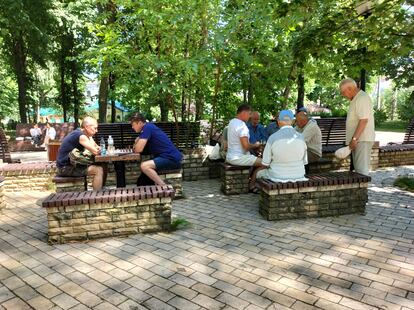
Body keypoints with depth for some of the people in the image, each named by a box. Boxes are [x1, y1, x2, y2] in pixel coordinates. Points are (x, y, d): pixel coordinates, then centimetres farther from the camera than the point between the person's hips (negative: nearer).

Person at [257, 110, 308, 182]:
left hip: (278, 177, -3)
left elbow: (265, 164, -10)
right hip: (299, 176, 4)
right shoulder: (300, 137, -8)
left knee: (259, 173, 27)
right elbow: (304, 161, 0)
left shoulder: (272, 138, -16)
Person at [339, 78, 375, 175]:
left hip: (362, 139, -10)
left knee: (362, 169, -9)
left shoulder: (362, 98, -14)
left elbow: (363, 121, -23)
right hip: (358, 139, 10)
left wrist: (354, 138, -24)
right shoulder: (355, 99, 18)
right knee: (358, 168, 13)